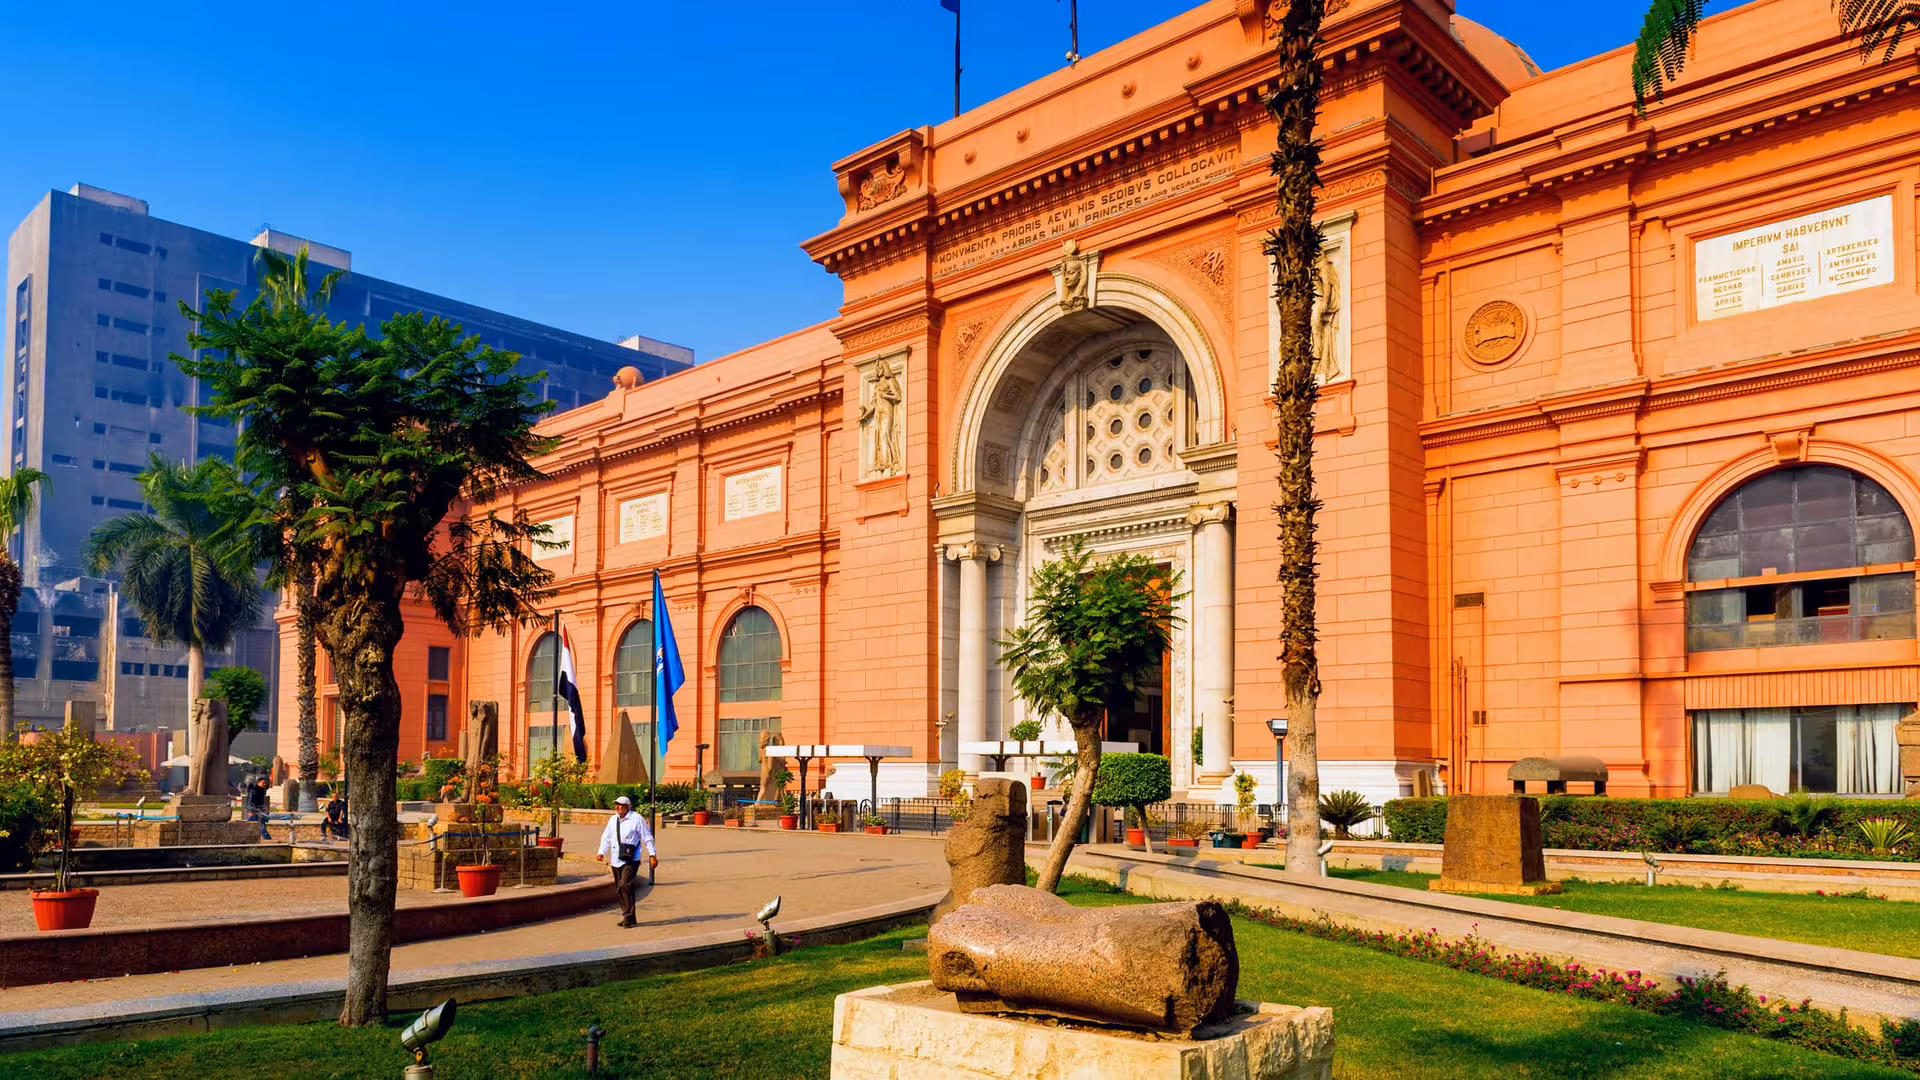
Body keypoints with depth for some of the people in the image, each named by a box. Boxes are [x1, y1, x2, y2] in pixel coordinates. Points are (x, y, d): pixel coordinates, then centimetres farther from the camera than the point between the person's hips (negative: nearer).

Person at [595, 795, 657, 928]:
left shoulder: (637, 819, -6)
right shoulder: (613, 820, 12)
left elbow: (647, 838, -3)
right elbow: (606, 837, 17)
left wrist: (652, 855, -6)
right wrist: (601, 852, 3)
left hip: (630, 860, -7)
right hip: (616, 861, 7)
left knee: (625, 885, -18)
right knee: (618, 889, 10)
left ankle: (628, 917, -12)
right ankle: (624, 915, 22)